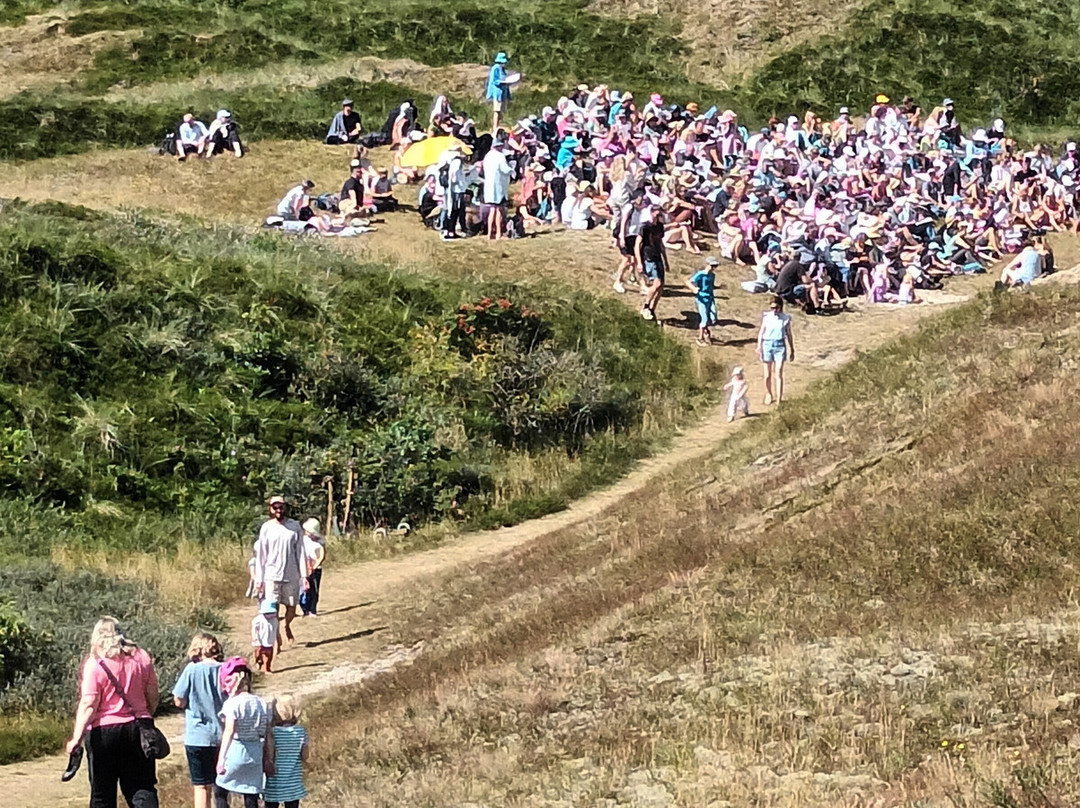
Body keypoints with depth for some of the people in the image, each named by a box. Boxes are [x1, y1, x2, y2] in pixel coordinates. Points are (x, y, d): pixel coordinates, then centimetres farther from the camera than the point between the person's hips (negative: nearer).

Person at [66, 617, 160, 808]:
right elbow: (153, 696, 8)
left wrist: (77, 738, -16)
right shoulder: (141, 658, 4)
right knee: (142, 787, 3)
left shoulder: (95, 664, -9)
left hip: (103, 730, -3)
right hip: (136, 728, 3)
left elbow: (88, 705, -16)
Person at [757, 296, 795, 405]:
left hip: (780, 346, -1)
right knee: (768, 374, 9)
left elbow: (788, 335, 8)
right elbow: (761, 333, 4)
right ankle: (768, 395, 28)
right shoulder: (766, 317, -4)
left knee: (778, 374, -3)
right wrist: (759, 349, 2)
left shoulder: (785, 318, -3)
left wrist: (792, 350, 13)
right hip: (767, 344, 1)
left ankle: (779, 398, 3)